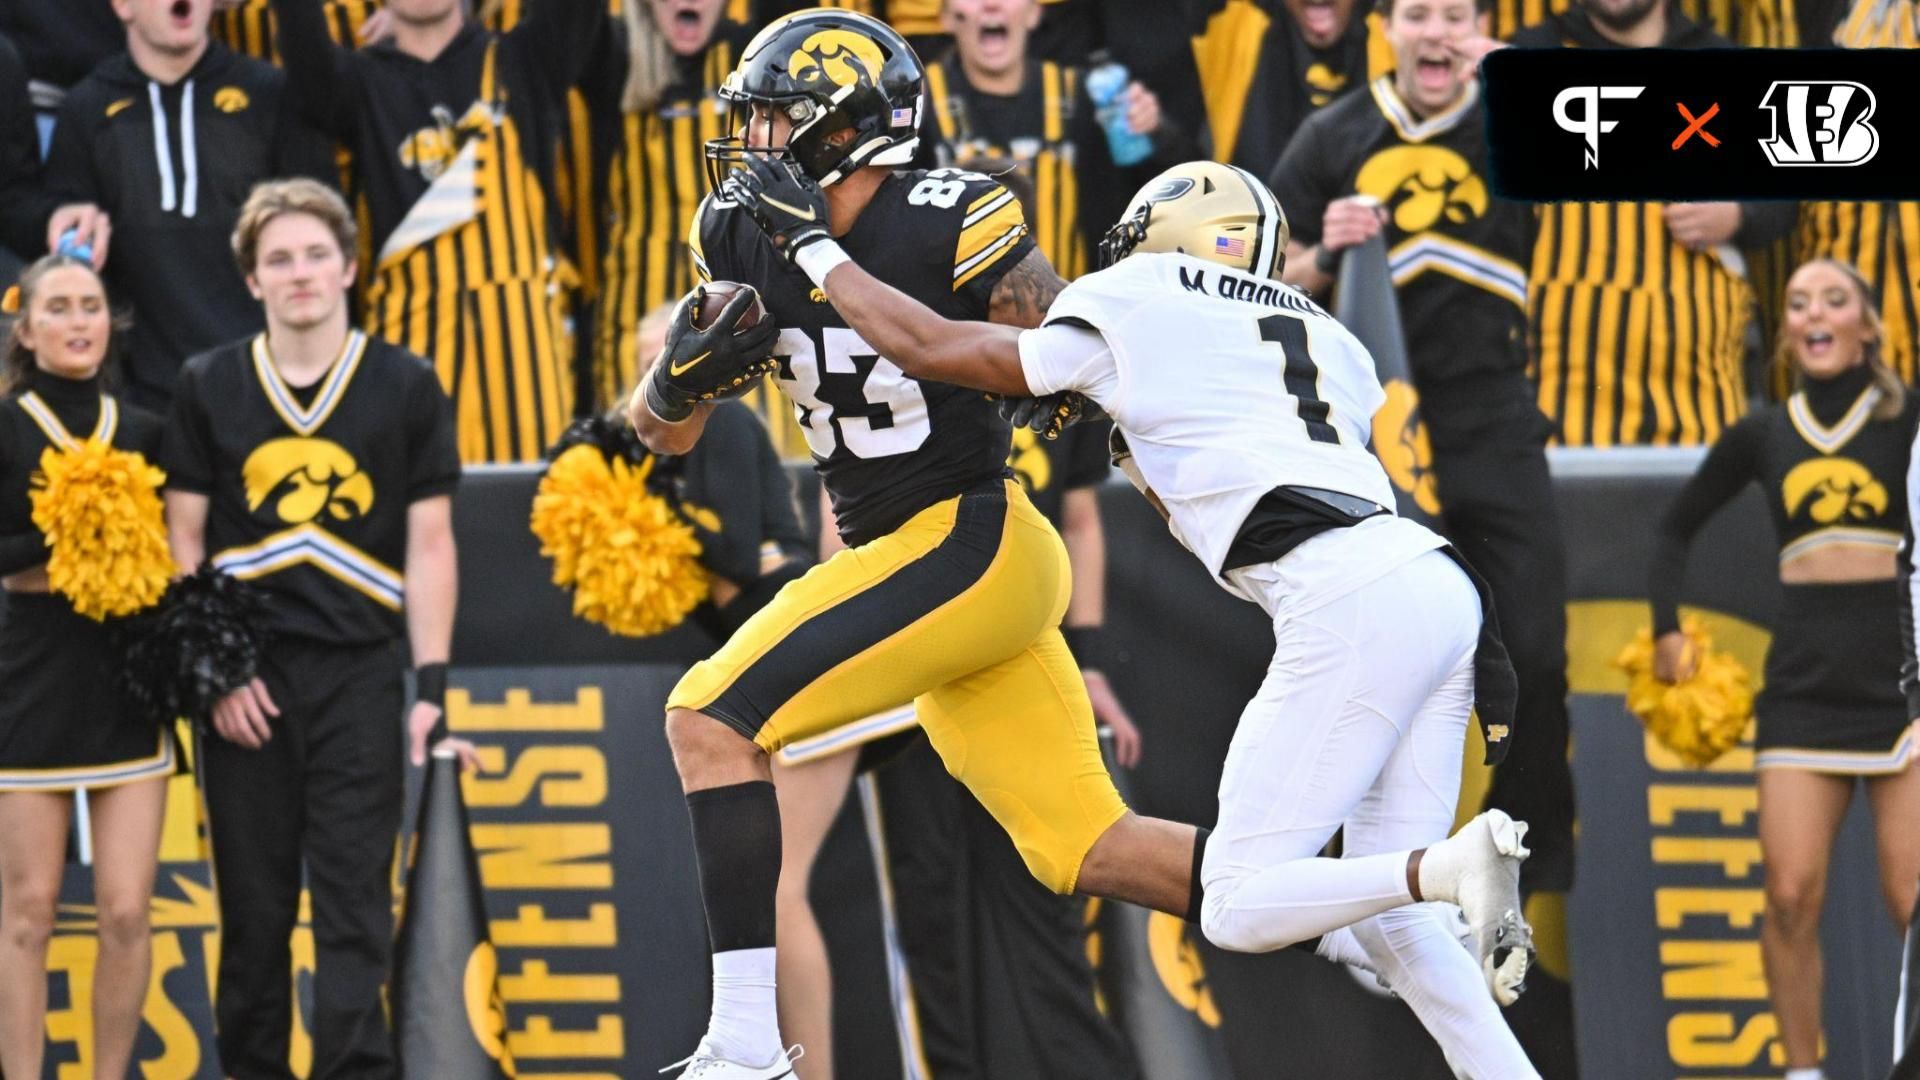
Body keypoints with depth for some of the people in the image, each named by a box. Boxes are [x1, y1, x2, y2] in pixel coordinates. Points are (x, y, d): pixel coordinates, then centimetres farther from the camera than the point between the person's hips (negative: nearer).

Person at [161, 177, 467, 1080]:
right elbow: (183, 539, 7)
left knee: (354, 902, -5)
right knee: (253, 904, 5)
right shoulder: (208, 388, 6)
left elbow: (429, 544, 3)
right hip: (246, 681, 1)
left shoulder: (405, 388, 4)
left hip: (360, 671, -1)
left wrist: (432, 686, -3)